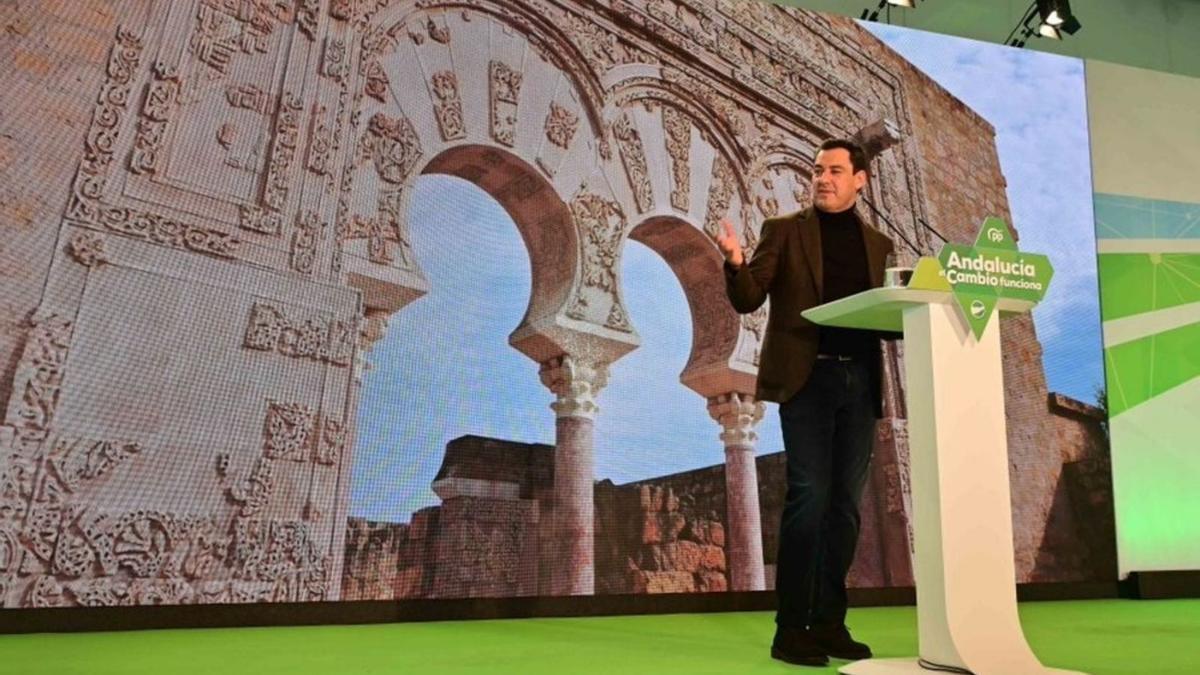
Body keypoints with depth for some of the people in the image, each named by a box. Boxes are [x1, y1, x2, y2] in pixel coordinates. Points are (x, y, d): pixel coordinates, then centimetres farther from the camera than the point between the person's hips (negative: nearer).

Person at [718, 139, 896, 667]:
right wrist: (736, 264, -23)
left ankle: (829, 623, 17)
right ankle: (792, 628, 1)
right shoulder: (784, 230, 6)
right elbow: (748, 300, -4)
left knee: (845, 503, 6)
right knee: (809, 497, -9)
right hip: (807, 376, -4)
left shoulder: (878, 244, 17)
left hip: (860, 380, 4)